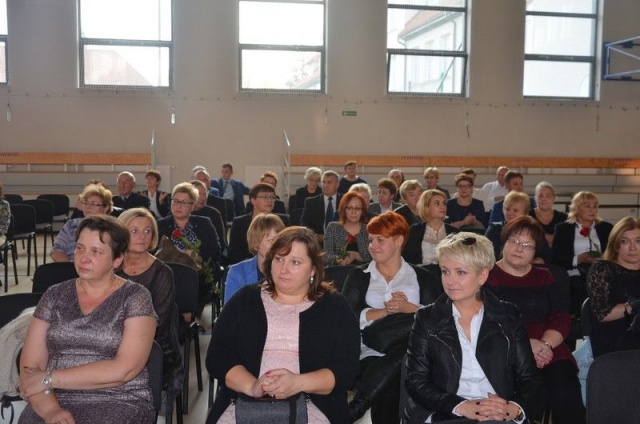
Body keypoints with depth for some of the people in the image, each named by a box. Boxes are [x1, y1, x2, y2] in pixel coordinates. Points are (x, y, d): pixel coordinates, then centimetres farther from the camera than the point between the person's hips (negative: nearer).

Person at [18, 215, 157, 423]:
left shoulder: (135, 297, -2)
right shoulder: (54, 296, 8)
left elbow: (124, 369, -12)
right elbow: (31, 365, 2)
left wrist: (49, 378, -9)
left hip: (119, 402, -2)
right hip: (57, 400, 2)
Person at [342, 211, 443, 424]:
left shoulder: (422, 277, 15)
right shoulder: (358, 275, 15)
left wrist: (409, 308, -14)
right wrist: (386, 310, -12)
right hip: (371, 351, 0)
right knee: (387, 388, -34)